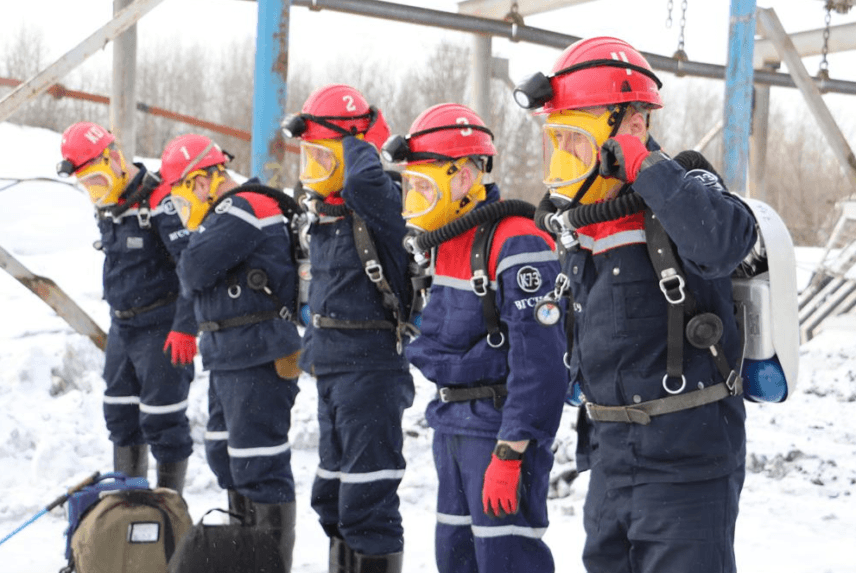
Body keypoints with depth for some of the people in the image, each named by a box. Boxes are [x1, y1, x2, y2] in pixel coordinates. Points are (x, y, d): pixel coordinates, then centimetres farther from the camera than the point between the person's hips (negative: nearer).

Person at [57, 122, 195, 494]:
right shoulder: (106, 206, 10)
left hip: (161, 328, -9)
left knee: (162, 419, -5)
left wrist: (184, 327, -23)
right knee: (120, 414, 14)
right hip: (121, 327, 9)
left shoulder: (159, 200, -18)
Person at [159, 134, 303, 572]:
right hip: (226, 357, 11)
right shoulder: (229, 213, 19)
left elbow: (195, 271, -21)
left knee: (258, 466, -8)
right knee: (226, 456, 18)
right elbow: (194, 284, 19)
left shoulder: (244, 208, -14)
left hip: (259, 359, -11)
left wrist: (188, 270, 0)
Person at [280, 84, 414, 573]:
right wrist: (313, 348, 26)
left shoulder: (381, 204, -14)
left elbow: (363, 180, -39)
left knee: (367, 496, -8)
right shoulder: (325, 210, 13)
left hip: (371, 367, -10)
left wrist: (361, 140, -18)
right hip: (331, 366, 10)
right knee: (333, 495, 19)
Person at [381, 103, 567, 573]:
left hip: (500, 427, -10)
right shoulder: (445, 243, 11)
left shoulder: (516, 246, -20)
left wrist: (509, 454, -24)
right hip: (452, 424, 10)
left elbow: (538, 362, -24)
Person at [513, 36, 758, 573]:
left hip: (685, 462, -8)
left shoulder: (675, 205, -15)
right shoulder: (585, 227, 9)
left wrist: (645, 167, -31)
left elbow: (724, 242, -40)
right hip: (612, 457, 8)